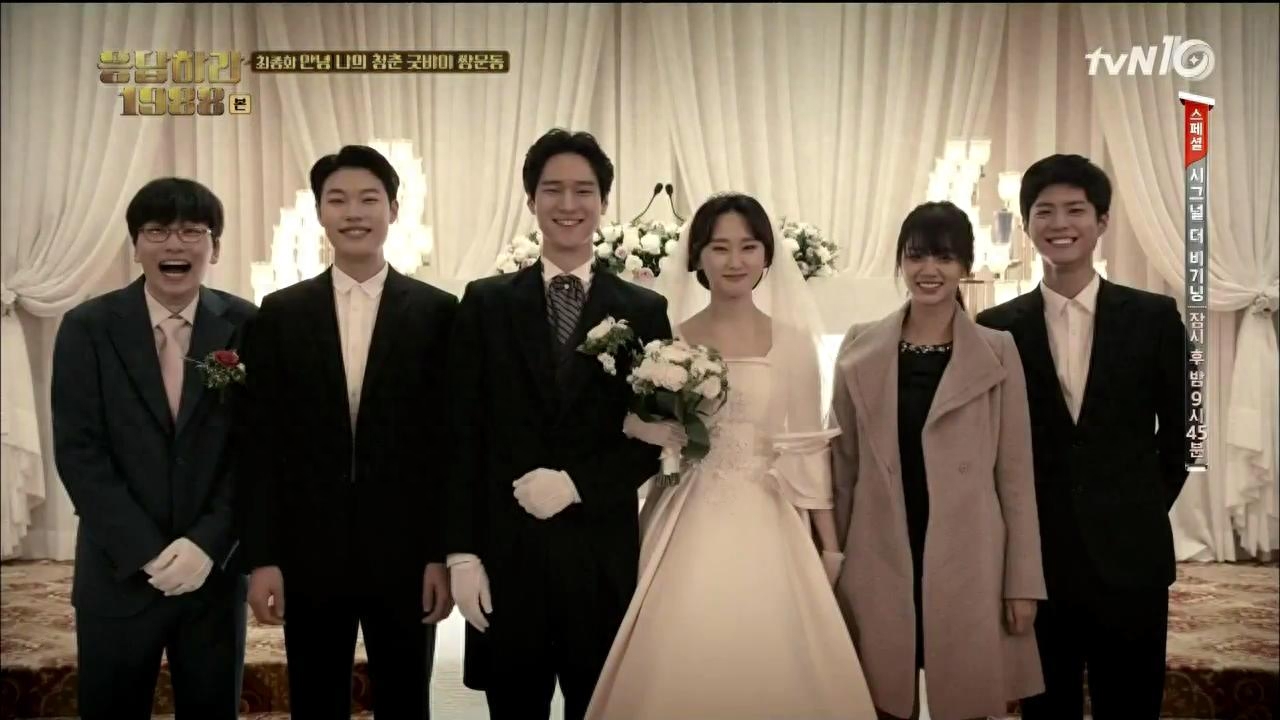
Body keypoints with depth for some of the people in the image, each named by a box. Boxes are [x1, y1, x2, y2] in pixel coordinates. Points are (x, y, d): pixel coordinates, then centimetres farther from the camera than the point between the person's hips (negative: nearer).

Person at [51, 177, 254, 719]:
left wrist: (207, 543, -13)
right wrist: (147, 553, -14)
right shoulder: (87, 327, -1)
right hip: (118, 573, 0)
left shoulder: (248, 327, -1)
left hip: (215, 568, 0)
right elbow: (77, 452, -7)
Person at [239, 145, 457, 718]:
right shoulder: (280, 314, 4)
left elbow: (451, 441, -2)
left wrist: (444, 554, -5)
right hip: (308, 553, 1)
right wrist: (262, 557, -3)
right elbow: (263, 443, 2)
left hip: (405, 553, -1)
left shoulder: (438, 312, -1)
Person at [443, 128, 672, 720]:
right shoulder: (486, 303, 4)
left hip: (603, 553, 0)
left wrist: (575, 484, -13)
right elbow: (464, 437, 1)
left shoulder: (644, 310, 4)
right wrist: (462, 553, -5)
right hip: (506, 552, 0)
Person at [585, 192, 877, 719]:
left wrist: (829, 544, 4)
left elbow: (807, 448, 4)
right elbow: (645, 440, 7)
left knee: (771, 664, -1)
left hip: (767, 528, 0)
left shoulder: (793, 342, 3)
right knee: (682, 665, -1)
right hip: (690, 529, 0)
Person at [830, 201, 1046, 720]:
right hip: (880, 563, 1)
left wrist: (1023, 580, -2)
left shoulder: (997, 353, 0)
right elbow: (843, 466, 7)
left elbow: (1015, 472, 0)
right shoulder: (861, 349, 3)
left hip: (967, 564, -1)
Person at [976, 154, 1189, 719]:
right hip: (1036, 556, 0)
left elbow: (1179, 431, 8)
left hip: (1130, 555, 0)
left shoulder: (1154, 317, 1)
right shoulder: (996, 328, 1)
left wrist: (1143, 513, 8)